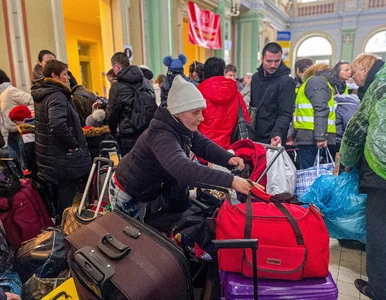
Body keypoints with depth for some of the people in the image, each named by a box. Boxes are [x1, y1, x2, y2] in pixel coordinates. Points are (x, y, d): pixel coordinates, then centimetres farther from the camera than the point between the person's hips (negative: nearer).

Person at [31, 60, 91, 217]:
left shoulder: (41, 95, 12)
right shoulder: (56, 96, -20)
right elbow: (58, 125, -37)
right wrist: (74, 145, -23)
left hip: (50, 156, 10)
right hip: (63, 158, -10)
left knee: (58, 195, 22)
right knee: (65, 198, 4)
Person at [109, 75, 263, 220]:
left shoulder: (183, 126, -10)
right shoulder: (161, 136, -39)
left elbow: (203, 144, -9)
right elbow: (184, 169, -54)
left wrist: (228, 158, -30)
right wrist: (231, 180, -61)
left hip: (151, 190, 8)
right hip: (128, 194, -7)